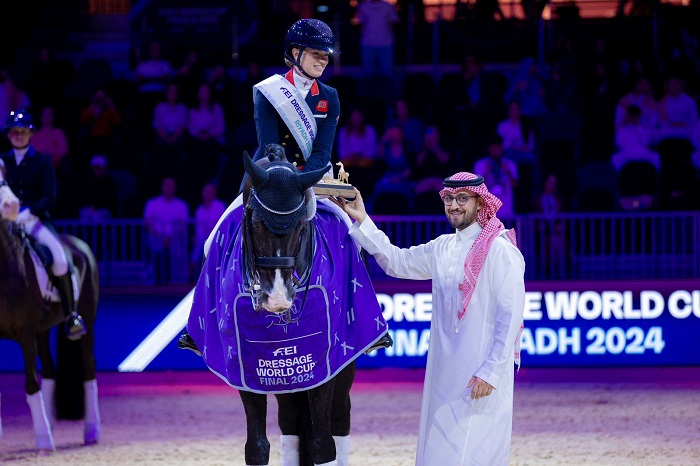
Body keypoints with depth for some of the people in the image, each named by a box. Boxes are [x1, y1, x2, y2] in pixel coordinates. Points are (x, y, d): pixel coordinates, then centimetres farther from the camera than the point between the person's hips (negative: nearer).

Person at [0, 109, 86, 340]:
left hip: (36, 220, -3)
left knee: (59, 257, -26)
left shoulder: (42, 161, 3)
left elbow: (49, 196, -6)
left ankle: (71, 315, -13)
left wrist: (29, 213, -21)